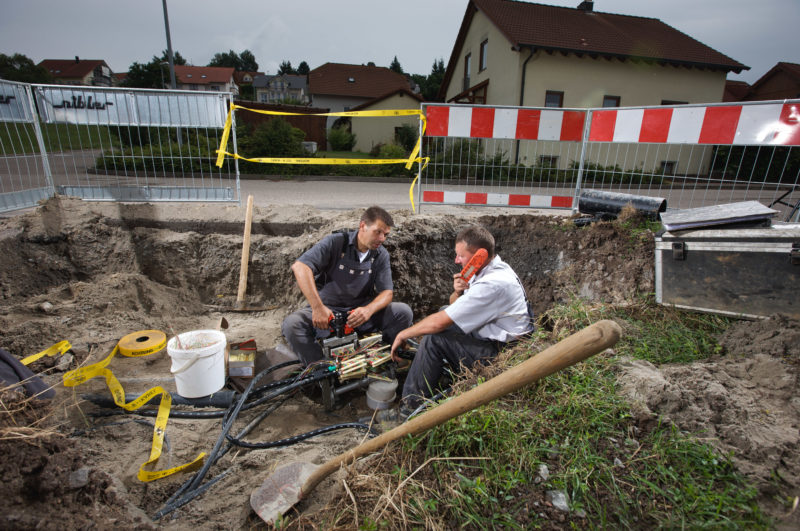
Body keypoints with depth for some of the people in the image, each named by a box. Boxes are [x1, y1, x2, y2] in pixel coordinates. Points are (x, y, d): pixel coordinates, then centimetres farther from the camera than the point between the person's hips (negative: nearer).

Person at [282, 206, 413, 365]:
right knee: (291, 324, -29)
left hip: (359, 312, 2)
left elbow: (386, 292, -5)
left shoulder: (381, 255, 0)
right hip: (327, 309, -2)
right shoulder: (335, 242, -12)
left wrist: (368, 310, -29)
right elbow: (300, 266, -25)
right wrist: (317, 307, -35)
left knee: (403, 312, -19)